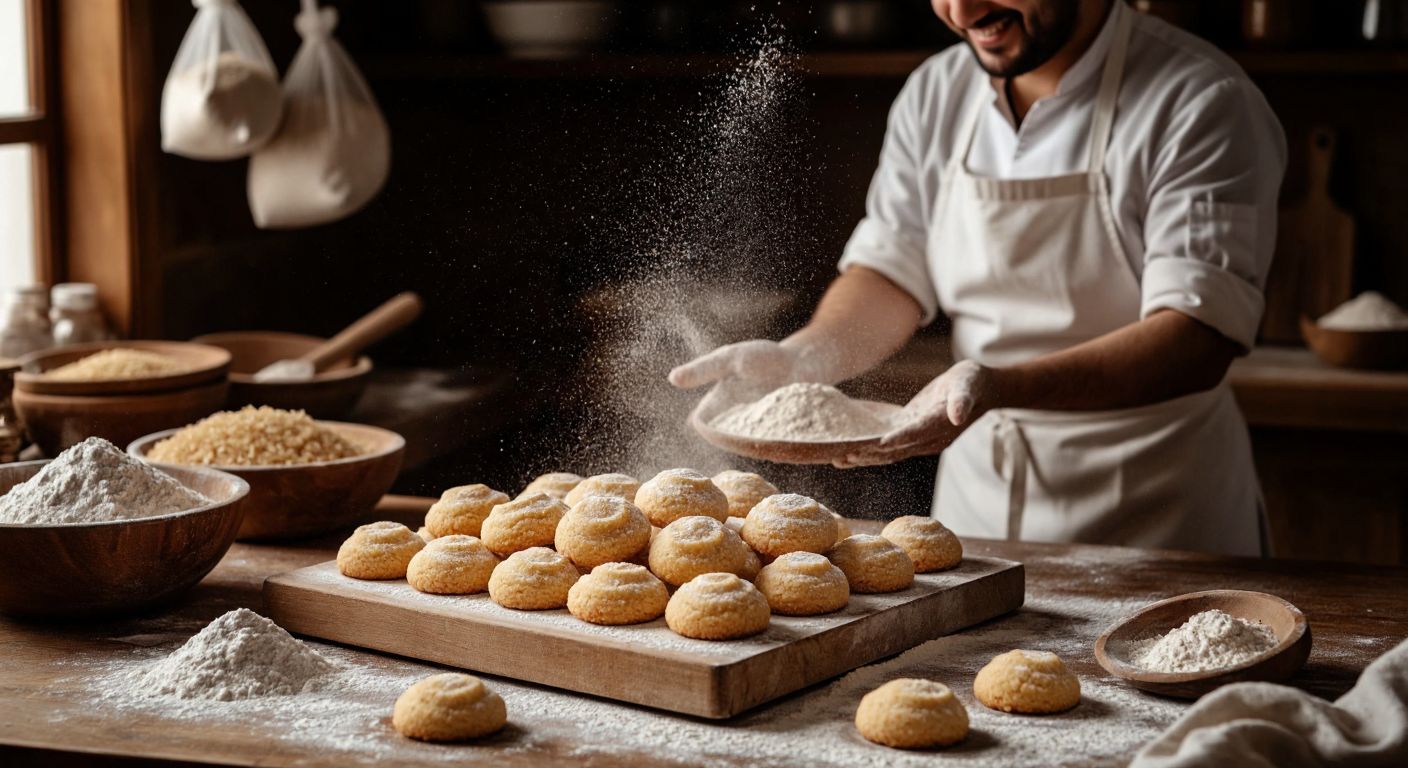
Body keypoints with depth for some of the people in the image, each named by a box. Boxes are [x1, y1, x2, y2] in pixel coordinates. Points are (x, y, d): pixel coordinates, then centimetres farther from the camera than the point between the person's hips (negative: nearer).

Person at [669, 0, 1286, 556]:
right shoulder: (935, 94, 4)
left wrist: (1000, 384, -38)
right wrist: (801, 357, -14)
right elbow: (893, 270, 7)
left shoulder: (1202, 105, -15)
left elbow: (1197, 340, -24)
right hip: (974, 505, 5)